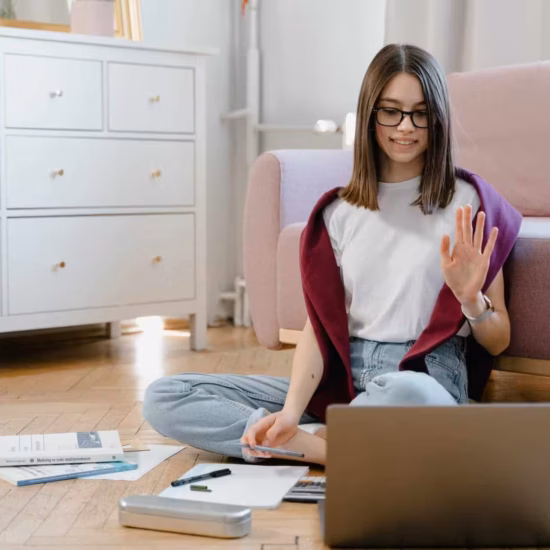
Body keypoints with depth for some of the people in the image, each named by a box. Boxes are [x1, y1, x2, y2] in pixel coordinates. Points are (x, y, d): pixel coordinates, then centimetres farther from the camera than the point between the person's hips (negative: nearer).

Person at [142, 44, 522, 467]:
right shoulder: (339, 211, 12)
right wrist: (292, 411, -13)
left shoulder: (468, 202, 3)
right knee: (163, 399, -10)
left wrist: (472, 299, -17)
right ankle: (323, 448, -18)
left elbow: (498, 342, 6)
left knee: (404, 396, -44)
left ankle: (317, 438, -14)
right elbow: (319, 323, 5)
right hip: (341, 378, 4)